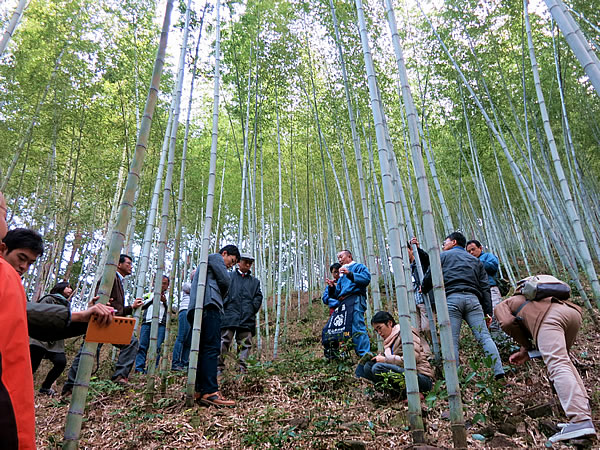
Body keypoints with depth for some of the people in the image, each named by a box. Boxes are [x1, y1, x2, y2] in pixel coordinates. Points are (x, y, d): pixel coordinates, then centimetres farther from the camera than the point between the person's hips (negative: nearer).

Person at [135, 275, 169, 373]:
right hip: (147, 323, 1)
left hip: (160, 324, -1)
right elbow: (141, 305, 11)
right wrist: (152, 299, 2)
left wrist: (165, 301, -4)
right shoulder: (149, 294, 26)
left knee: (157, 348, -9)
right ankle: (139, 368, -6)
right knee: (142, 346, -6)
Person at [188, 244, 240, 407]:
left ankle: (200, 391, 5)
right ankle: (210, 392, -21)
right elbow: (225, 281, -2)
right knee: (212, 348, -15)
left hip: (195, 309, 10)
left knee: (203, 349, 7)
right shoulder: (215, 257, 9)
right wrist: (221, 296, 15)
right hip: (209, 305, -10)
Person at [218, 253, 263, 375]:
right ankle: (219, 367, -2)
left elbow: (258, 297, 14)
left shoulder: (255, 281, 22)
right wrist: (225, 306, -6)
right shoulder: (228, 277, 15)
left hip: (247, 318, 3)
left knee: (245, 344, 0)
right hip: (229, 316, -2)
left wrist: (252, 309, -1)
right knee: (224, 341, -7)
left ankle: (242, 369, 5)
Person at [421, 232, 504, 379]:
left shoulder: (443, 256, 19)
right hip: (473, 299, 4)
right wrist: (488, 311, 14)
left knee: (452, 341, -5)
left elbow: (429, 277, 13)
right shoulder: (475, 261, 30)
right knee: (484, 337, -2)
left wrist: (423, 290, 34)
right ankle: (499, 373, -13)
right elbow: (485, 288, 19)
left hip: (452, 298, -3)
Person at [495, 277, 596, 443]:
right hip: (573, 311, 8)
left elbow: (507, 323, 5)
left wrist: (526, 345, 19)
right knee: (563, 360, 25)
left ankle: (581, 420, -28)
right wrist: (525, 353, 25)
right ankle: (583, 407, 15)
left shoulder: (501, 306, 27)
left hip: (549, 317, -8)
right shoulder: (527, 300, 45)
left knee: (558, 366, -16)